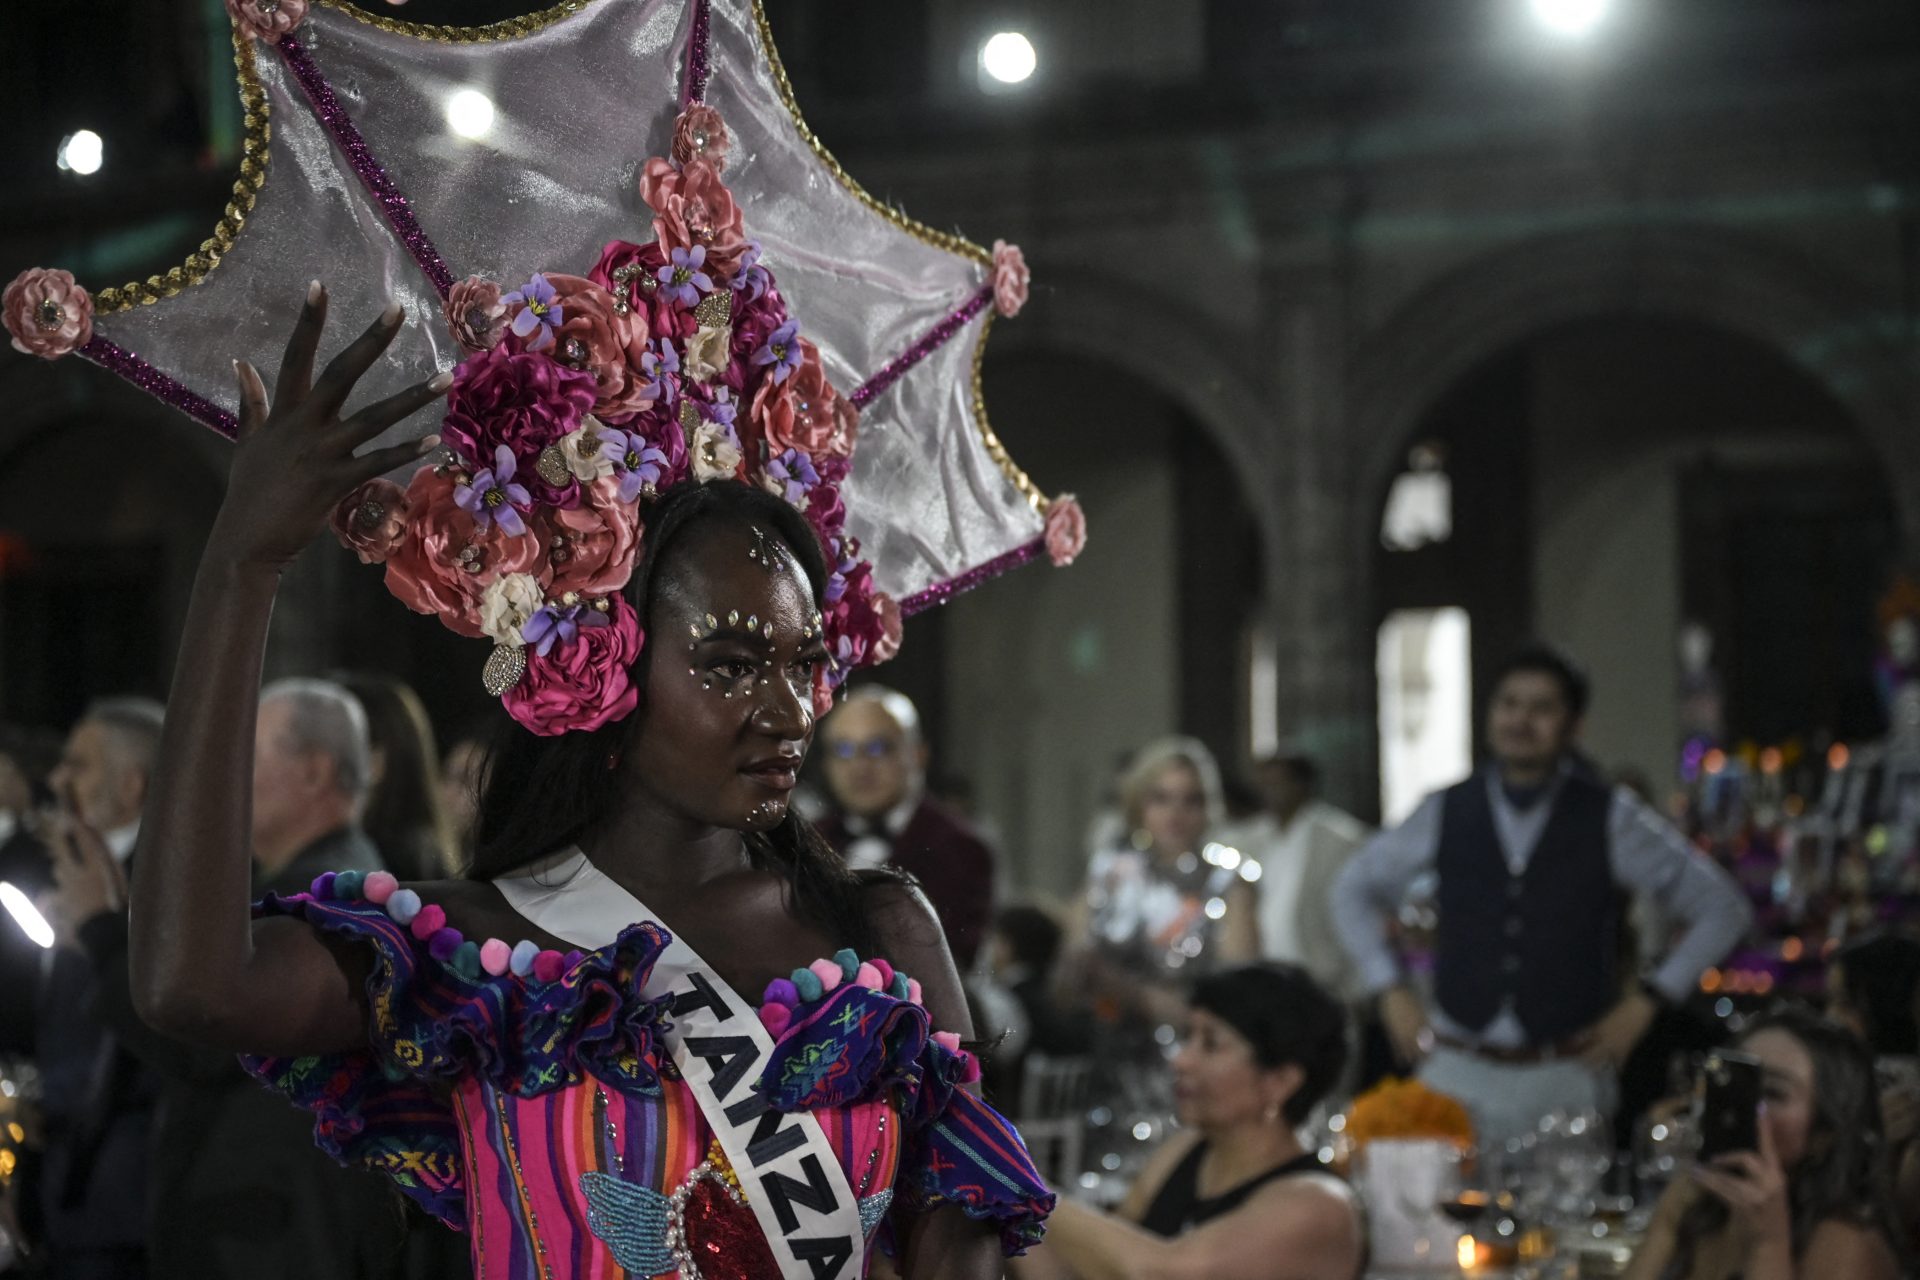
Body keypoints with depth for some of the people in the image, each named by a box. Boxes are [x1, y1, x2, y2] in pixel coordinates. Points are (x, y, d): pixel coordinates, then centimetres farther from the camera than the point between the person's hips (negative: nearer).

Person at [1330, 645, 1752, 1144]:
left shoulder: (1610, 821, -1)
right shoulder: (1446, 814, 4)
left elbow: (1722, 908, 6)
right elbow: (1354, 889, 19)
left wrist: (1646, 1002, 1)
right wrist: (1391, 992, 10)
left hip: (1567, 1082, -1)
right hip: (1458, 1071, 1)